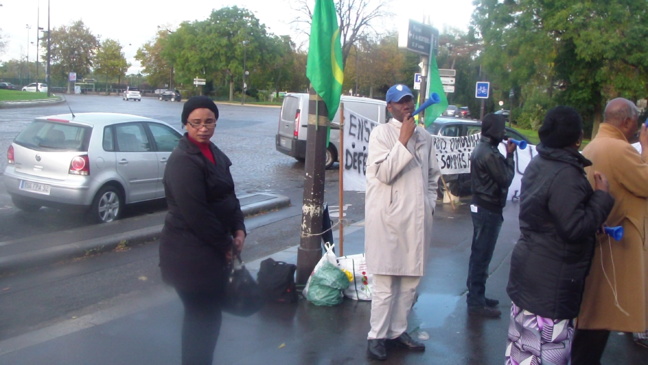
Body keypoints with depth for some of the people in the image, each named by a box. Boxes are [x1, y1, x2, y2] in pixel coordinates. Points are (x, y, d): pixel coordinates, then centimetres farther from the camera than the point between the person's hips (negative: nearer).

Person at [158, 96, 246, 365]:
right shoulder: (183, 160, -19)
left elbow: (228, 195, 15)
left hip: (211, 250, 9)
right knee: (203, 317, 2)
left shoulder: (213, 152, 9)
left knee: (206, 314, 20)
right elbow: (196, 214, -23)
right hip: (191, 254, -9)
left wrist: (238, 230, 2)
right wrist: (225, 245, -15)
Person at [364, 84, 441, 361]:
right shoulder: (381, 133, -5)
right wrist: (403, 140, -17)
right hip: (389, 219, -6)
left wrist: (430, 204, 10)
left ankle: (398, 330, 26)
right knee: (385, 283, -1)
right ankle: (377, 336, 12)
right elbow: (384, 173, -16)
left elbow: (433, 176, 21)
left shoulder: (425, 136, 12)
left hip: (417, 219, 6)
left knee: (410, 280, 12)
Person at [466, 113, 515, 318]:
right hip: (489, 209, -11)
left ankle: (476, 296, 30)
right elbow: (506, 178, -15)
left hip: (480, 206, 11)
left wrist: (507, 155, 3)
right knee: (482, 256, -4)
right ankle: (476, 303, 4)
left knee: (478, 254, 18)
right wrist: (509, 155, -6)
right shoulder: (490, 154, -21)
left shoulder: (480, 149, 12)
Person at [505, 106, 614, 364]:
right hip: (551, 281, -10)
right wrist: (602, 196, -13)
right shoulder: (566, 174, -21)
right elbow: (576, 227, -23)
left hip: (528, 268, 10)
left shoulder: (537, 165, 9)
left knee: (523, 344, 19)